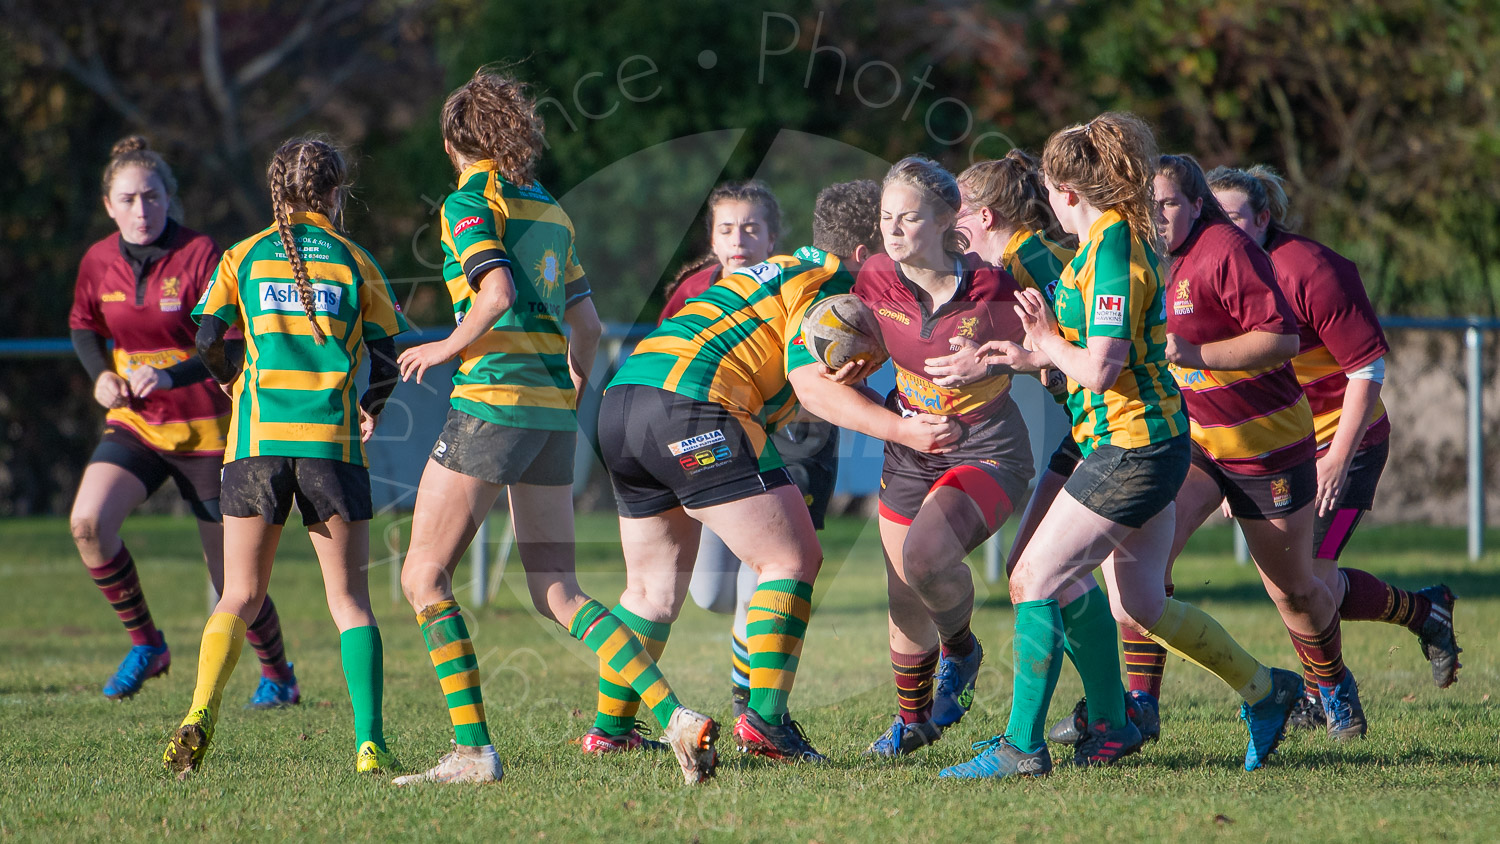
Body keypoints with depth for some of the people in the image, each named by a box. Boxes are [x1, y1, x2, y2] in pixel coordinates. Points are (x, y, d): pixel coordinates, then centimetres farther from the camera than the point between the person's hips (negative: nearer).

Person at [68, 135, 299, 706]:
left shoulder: (200, 255, -15)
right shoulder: (99, 262, -2)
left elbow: (232, 346, -18)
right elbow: (83, 326, 18)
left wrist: (170, 376, -32)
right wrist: (100, 375, -3)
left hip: (205, 429, -4)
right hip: (134, 423, 4)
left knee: (232, 575, 2)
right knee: (88, 520, -22)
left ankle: (278, 675, 28)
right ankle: (144, 644, -4)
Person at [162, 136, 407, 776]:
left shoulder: (244, 257, 9)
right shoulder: (354, 260, 8)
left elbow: (208, 340, 0)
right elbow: (388, 358, 8)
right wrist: (370, 408, 28)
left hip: (257, 437, 1)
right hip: (331, 438, -1)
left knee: (240, 597, 9)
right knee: (350, 600, 4)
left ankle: (201, 713, -13)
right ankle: (370, 743, -8)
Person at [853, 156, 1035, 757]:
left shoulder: (992, 286, -21)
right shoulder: (875, 281, -9)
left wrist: (990, 362, -25)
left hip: (987, 449, -5)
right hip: (910, 450, 5)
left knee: (925, 551, -31)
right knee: (904, 602, 11)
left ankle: (959, 648, 2)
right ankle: (913, 720, 37)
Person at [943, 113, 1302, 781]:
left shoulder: (1111, 252, -19)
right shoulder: (1123, 238, 12)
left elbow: (1099, 368, -23)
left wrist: (1049, 345, -6)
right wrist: (1037, 358, 18)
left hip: (1129, 450, -10)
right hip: (1149, 445, 10)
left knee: (1036, 581, -7)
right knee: (1139, 606, 17)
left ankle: (1021, 746, -4)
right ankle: (1264, 690, 29)